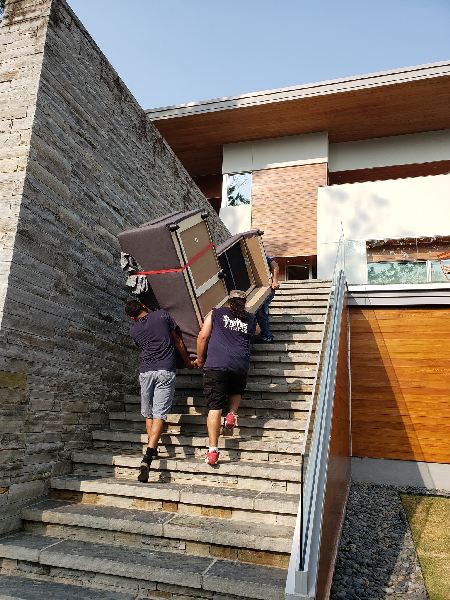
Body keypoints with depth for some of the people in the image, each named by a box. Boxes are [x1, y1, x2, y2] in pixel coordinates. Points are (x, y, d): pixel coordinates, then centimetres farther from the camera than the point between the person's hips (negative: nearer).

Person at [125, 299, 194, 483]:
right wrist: (188, 361, 20)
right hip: (166, 371, -2)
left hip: (145, 371, 2)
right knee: (159, 414, -5)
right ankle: (147, 457, -16)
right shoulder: (162, 315, 5)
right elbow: (178, 342, 10)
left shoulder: (134, 330, 10)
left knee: (148, 413, 19)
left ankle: (153, 449, 23)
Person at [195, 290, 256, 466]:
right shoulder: (251, 320, 17)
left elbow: (203, 336, 7)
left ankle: (213, 450, -5)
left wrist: (200, 359, 17)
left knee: (214, 407, -1)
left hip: (215, 365, -2)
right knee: (237, 391, 34)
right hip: (241, 366, 2)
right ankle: (232, 413, 8)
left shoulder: (216, 313, 13)